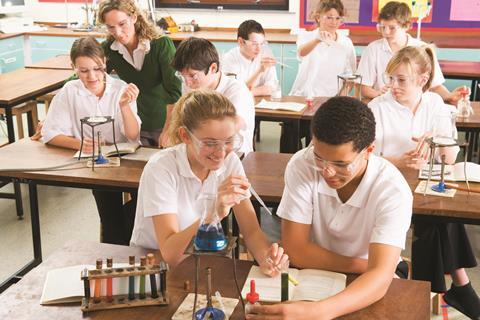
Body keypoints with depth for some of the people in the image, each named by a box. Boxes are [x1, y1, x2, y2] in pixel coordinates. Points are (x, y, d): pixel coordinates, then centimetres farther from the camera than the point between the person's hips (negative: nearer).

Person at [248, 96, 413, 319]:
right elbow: (295, 251, -17)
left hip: (368, 285, 0)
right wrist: (365, 266, -17)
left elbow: (380, 276, -33)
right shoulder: (302, 165, -19)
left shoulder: (393, 190, -23)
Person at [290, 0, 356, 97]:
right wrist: (317, 40, -41)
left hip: (332, 98, 1)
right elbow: (301, 52, -23)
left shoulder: (346, 43, 6)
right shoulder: (307, 36, 0)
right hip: (304, 96, -1)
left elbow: (349, 75, 14)